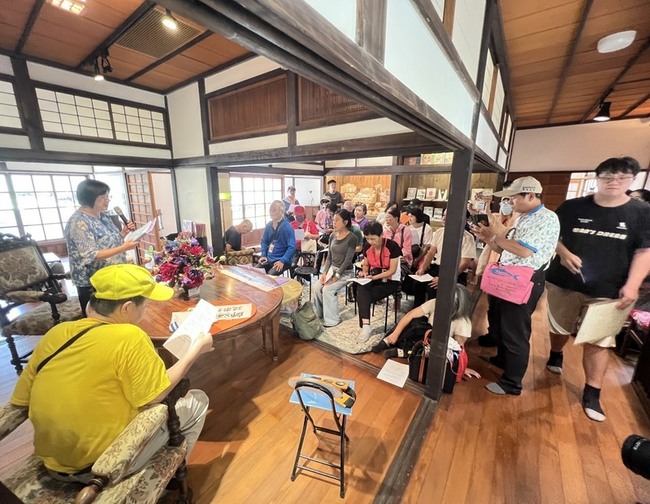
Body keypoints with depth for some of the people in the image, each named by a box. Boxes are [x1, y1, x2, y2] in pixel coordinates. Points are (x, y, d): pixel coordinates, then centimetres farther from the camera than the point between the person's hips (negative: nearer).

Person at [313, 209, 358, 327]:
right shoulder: (332, 236, 5)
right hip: (332, 268, 6)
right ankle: (318, 314, 13)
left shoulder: (352, 238, -15)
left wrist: (336, 276, -21)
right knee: (317, 288, -11)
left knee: (328, 290, -23)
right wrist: (324, 272, -5)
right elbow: (329, 256, 8)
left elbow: (348, 260, -18)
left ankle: (332, 319, -6)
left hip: (344, 272, -6)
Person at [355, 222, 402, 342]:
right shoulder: (367, 246, -3)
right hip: (373, 277, 5)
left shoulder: (392, 246, -18)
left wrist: (374, 277, -26)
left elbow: (392, 271, -17)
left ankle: (365, 326, -11)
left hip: (390, 281, -5)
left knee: (362, 296, -25)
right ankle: (365, 325, -30)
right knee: (361, 288, -29)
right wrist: (364, 272, -11)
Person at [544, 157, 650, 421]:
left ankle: (592, 394, 16)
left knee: (598, 342, 4)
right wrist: (564, 253, -15)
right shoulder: (572, 207, -1)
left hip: (607, 291, 0)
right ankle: (555, 356, 45)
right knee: (559, 328, 18)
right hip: (563, 283, 1)